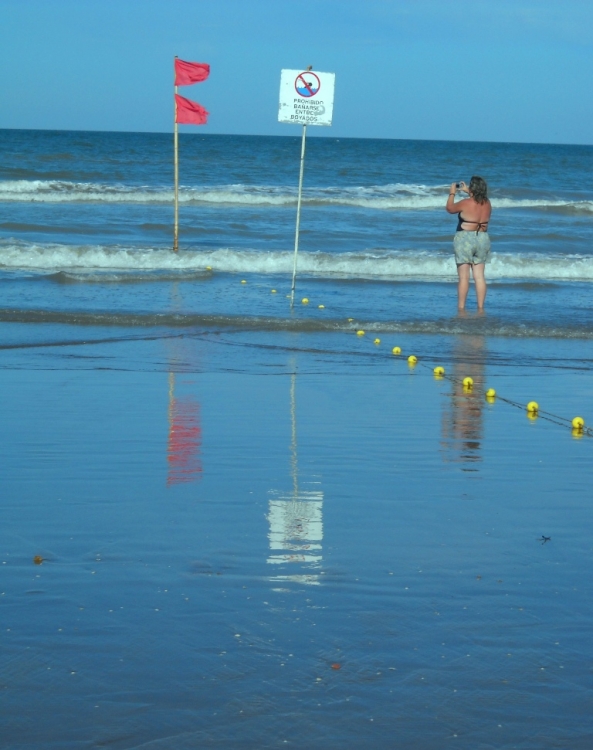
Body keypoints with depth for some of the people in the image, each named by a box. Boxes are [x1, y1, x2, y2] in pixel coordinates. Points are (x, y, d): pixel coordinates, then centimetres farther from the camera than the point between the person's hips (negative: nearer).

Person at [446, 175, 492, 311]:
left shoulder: (466, 203, -15)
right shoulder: (487, 204, 2)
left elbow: (450, 208, 3)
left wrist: (452, 193, 16)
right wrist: (467, 191, 33)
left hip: (465, 239, -5)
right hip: (482, 239, 5)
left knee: (463, 276, -3)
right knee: (479, 275, 7)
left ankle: (461, 309, -2)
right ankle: (480, 308, 6)